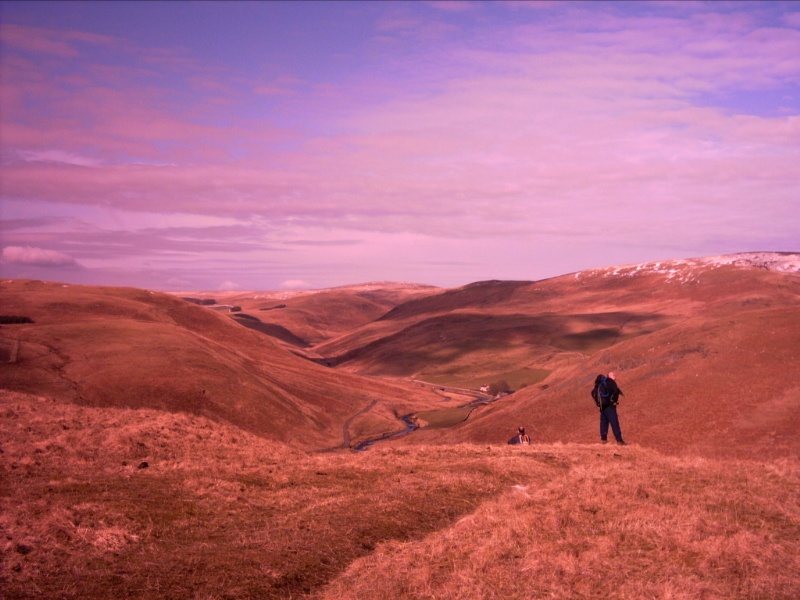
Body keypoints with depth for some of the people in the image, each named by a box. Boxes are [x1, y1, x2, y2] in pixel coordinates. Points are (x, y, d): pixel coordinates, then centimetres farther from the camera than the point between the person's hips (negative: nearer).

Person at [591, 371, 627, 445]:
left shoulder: (600, 383, 14)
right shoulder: (610, 382, -9)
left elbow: (593, 392, 20)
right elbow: (616, 391, -24)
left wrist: (597, 402, 18)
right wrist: (615, 400, -12)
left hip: (602, 405, 7)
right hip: (609, 405, -7)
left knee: (604, 422, 15)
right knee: (614, 423, -6)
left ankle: (603, 439, 17)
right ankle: (619, 440, -7)